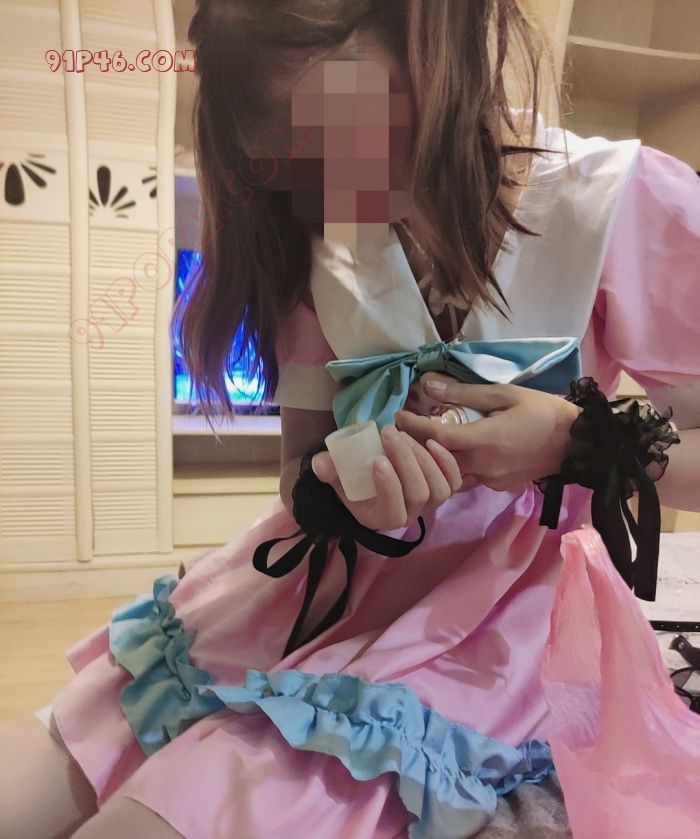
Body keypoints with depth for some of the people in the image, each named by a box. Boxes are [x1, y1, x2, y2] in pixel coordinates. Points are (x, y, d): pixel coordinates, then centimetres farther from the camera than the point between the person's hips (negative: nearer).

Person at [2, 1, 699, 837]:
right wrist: (343, 484, -17)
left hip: (503, 597, -3)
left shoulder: (626, 204, -9)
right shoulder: (320, 242, 3)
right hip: (337, 571, 4)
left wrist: (578, 439, -20)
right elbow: (301, 468, 5)